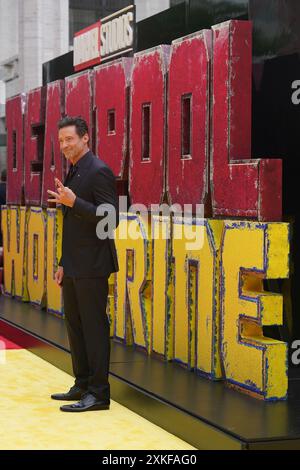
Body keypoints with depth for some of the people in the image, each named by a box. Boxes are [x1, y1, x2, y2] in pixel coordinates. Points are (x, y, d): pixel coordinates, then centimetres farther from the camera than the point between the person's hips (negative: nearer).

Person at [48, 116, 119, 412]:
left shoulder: (99, 171, -13)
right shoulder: (73, 173, 15)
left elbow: (110, 219, -20)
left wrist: (74, 203, -28)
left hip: (92, 266, -10)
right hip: (74, 266, 10)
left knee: (94, 327, -5)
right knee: (75, 324, 15)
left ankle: (99, 393, 1)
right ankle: (82, 385, 25)